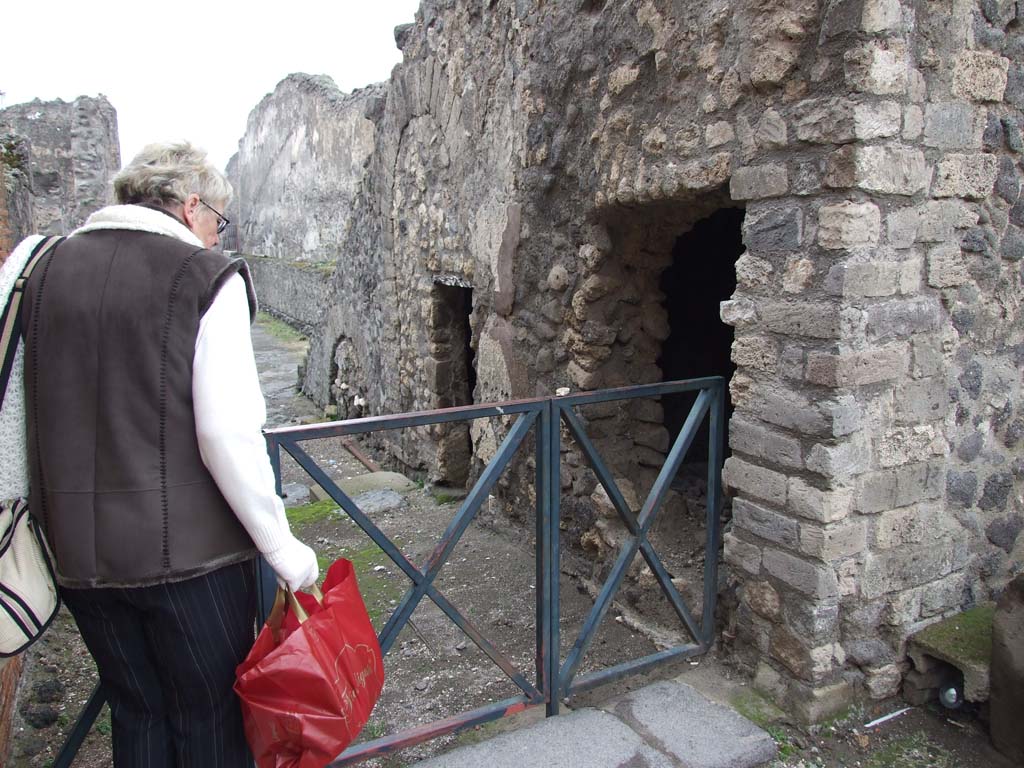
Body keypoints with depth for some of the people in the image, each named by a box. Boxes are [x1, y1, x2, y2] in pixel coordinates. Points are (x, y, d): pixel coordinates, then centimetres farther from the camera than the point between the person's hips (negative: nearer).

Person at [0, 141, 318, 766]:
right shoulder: (207, 276, -11)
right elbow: (228, 434, -18)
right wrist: (283, 549, -9)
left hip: (80, 550, 6)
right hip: (189, 550, -5)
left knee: (136, 713, 22)